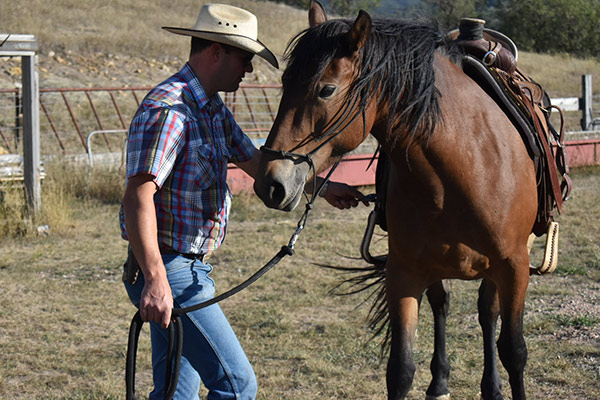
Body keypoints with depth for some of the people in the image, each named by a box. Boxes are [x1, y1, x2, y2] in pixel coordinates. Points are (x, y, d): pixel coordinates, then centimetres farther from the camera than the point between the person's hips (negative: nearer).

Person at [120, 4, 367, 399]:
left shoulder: (213, 110, 14)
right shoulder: (168, 109, -18)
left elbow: (255, 162, 28)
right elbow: (139, 194, -28)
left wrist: (321, 187, 25)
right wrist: (155, 278, -36)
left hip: (191, 270, 10)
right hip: (170, 271, -10)